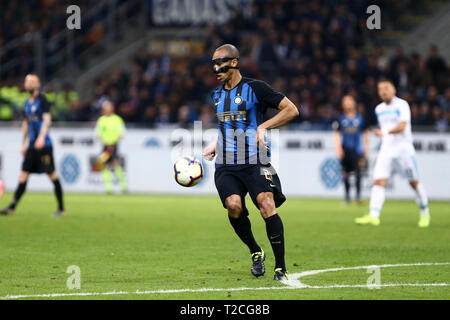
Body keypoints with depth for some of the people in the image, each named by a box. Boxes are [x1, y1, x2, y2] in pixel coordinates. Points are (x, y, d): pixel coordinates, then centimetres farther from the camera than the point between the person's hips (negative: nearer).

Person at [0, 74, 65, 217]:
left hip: (44, 145, -7)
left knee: (52, 175, -3)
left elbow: (47, 119, -15)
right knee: (23, 176, 2)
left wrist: (41, 137, -27)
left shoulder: (42, 99, -6)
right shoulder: (27, 103, 16)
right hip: (31, 146, 7)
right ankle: (12, 207, -1)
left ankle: (61, 209, 4)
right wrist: (24, 144, 23)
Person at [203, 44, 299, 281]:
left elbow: (291, 110, -3)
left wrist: (263, 127, -12)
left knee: (266, 204, -22)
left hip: (254, 161, -5)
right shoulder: (217, 95, 17)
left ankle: (280, 268, -15)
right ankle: (255, 252, 4)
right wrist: (215, 145, 21)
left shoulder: (255, 88, -3)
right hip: (226, 165, 5)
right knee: (233, 205, -20)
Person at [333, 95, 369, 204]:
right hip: (345, 150, 1)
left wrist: (365, 149, 10)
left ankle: (358, 195, -10)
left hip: (357, 150, -1)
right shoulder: (341, 119, 8)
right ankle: (347, 196, 10)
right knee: (345, 174, 1)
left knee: (357, 171, -13)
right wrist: (338, 148, -1)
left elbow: (365, 134, 14)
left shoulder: (360, 118, 8)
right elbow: (336, 134, 10)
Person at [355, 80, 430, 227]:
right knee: (378, 181, -13)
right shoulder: (379, 109, 14)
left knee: (414, 182, 3)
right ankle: (373, 216, -23)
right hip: (386, 148, 5)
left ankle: (425, 213, 21)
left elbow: (402, 126, -19)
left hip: (403, 147, -5)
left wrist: (385, 132, -27)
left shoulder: (402, 105, -7)